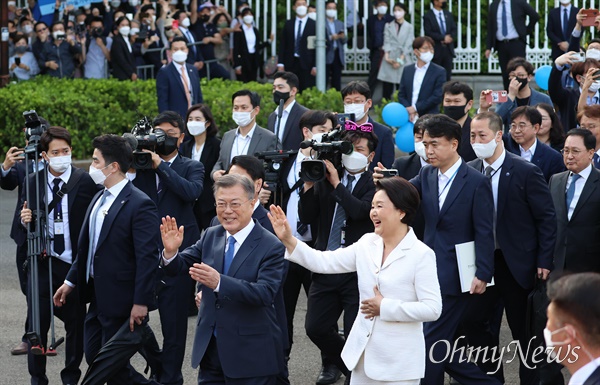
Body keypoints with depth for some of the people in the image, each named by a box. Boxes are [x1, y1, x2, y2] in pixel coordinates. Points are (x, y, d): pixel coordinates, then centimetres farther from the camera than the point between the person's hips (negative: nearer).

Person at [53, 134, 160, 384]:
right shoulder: (99, 199, 11)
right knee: (94, 357, 14)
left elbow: (148, 257, -21)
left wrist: (141, 302, -22)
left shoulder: (140, 205, -18)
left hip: (121, 300, -9)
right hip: (97, 297, 9)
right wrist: (71, 282, 18)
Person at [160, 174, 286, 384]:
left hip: (251, 354, -5)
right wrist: (171, 252, -21)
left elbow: (265, 293, -25)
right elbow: (180, 265, 3)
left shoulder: (271, 246, -13)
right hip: (210, 348, 5)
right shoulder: (211, 236, 6)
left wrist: (218, 282, -37)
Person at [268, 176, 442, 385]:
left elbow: (433, 308, -17)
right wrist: (289, 241, -9)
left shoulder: (421, 255, -11)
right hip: (363, 354, 5)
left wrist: (385, 307, -16)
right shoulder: (367, 244, 5)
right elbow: (324, 262, 2)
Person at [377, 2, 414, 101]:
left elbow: (408, 45, 0)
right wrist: (386, 56, -11)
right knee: (387, 85, -3)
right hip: (389, 59, 1)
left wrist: (400, 59, -9)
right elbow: (386, 42, 4)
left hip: (403, 59, -1)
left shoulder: (409, 27, 6)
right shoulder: (388, 25, 12)